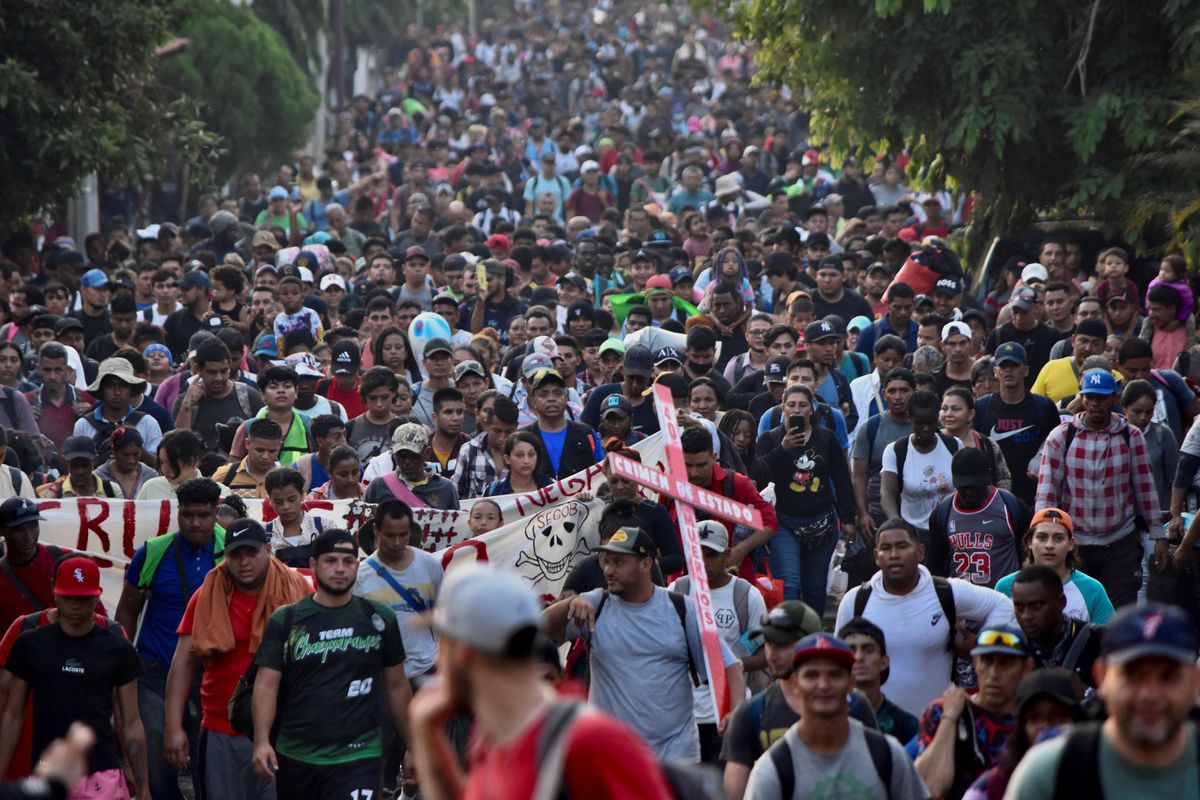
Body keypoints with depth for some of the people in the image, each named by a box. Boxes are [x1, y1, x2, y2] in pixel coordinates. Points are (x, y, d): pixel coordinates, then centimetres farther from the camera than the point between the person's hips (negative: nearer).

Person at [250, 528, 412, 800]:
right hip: (294, 757, 2)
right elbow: (267, 684, -5)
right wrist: (262, 741, -18)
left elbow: (397, 687, 12)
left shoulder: (379, 620, 5)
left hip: (357, 756, -2)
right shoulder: (286, 621, 2)